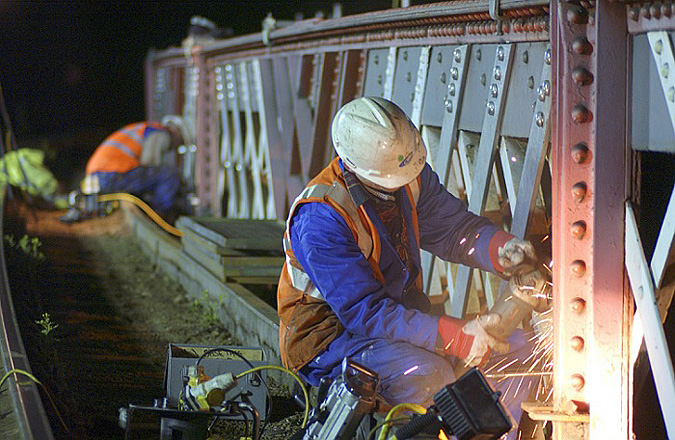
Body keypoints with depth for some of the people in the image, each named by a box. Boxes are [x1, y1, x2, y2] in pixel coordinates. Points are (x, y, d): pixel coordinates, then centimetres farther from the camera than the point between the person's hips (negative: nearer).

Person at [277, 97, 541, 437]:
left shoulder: (411, 175, -6)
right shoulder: (319, 219, -28)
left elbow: (453, 228, 7)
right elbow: (365, 312, -30)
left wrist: (500, 249, -17)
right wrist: (456, 338, -36)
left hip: (405, 316, 7)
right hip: (333, 335, -7)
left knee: (518, 349, -7)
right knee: (425, 374, -36)